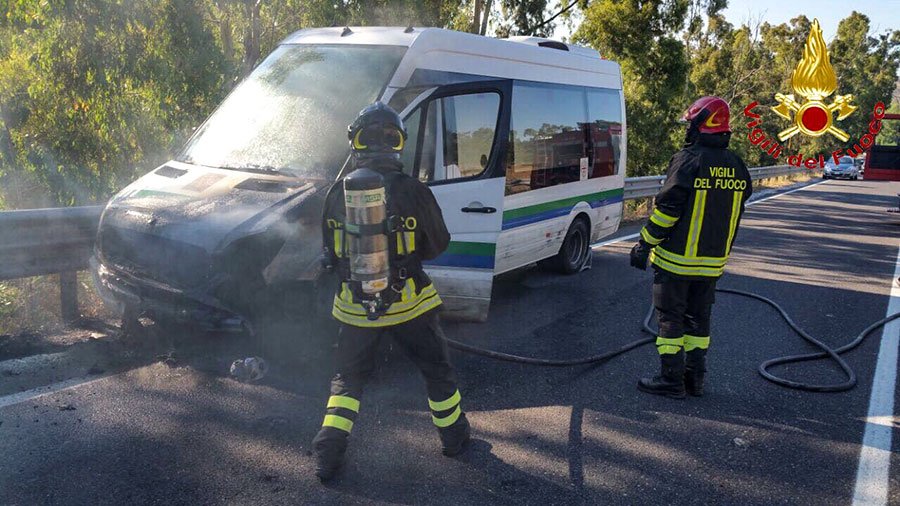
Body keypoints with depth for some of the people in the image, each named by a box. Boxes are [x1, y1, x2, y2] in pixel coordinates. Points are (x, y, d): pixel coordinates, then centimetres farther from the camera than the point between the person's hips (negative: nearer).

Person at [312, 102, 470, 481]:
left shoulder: (337, 193, -5)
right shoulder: (412, 191, -14)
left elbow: (330, 252, 5)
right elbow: (438, 244, -2)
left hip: (355, 307, 2)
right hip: (408, 303, -2)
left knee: (347, 377, 19)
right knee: (436, 369, 19)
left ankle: (328, 453, 16)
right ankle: (454, 435, 35)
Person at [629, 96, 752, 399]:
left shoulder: (687, 161, -16)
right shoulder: (736, 166, 7)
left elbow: (666, 209, -17)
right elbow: (734, 217, 13)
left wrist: (644, 245, -8)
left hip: (676, 259, -7)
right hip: (712, 262, 7)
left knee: (670, 318, 4)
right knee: (698, 317, 16)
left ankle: (672, 380, 9)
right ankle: (695, 378, 22)